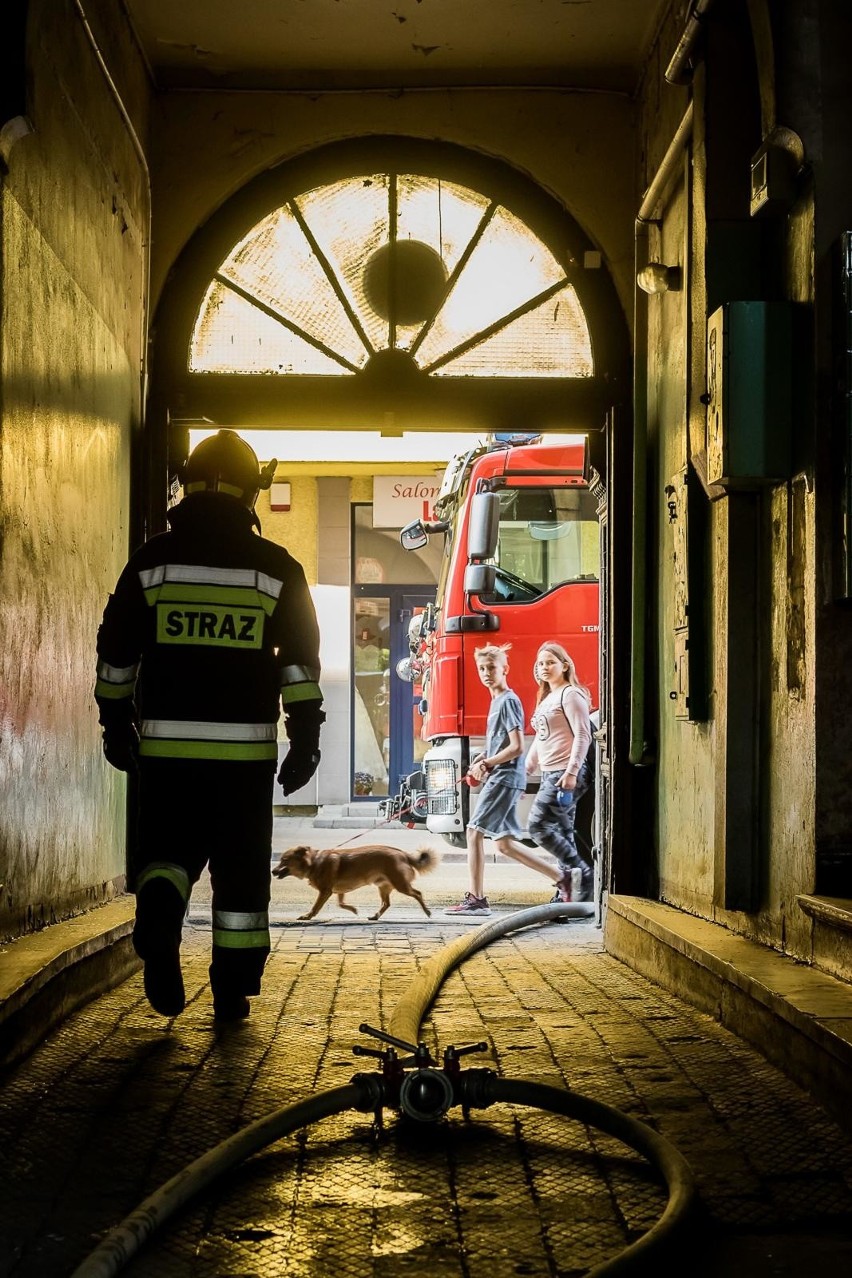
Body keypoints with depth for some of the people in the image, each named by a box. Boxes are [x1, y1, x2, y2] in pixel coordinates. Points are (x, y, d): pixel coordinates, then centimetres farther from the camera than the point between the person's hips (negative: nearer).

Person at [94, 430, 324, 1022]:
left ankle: (159, 911, -20)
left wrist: (116, 724, 17)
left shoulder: (152, 561, 4)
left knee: (169, 850, 12)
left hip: (167, 742, 1)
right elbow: (301, 659, -2)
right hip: (246, 746, 0)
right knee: (241, 869, 10)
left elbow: (116, 651, 7)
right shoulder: (277, 568, 1)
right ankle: (232, 992, 13)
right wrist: (306, 738, 1)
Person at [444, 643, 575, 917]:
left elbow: (517, 747, -18)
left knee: (474, 831, -9)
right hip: (499, 778, 10)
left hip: (505, 778, -10)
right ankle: (562, 879, 12)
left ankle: (476, 900, -7)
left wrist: (487, 764, -11)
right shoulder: (496, 700, 18)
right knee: (505, 843, 10)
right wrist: (484, 759, 10)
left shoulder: (508, 701, -11)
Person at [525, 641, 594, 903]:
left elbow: (583, 735, -16)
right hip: (550, 774, 9)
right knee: (563, 833, 7)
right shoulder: (546, 698, 21)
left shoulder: (571, 694, -7)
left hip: (566, 775, -9)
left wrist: (571, 772, -23)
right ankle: (565, 893, 7)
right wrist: (527, 768, 25)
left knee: (538, 825, -14)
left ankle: (580, 872, -10)